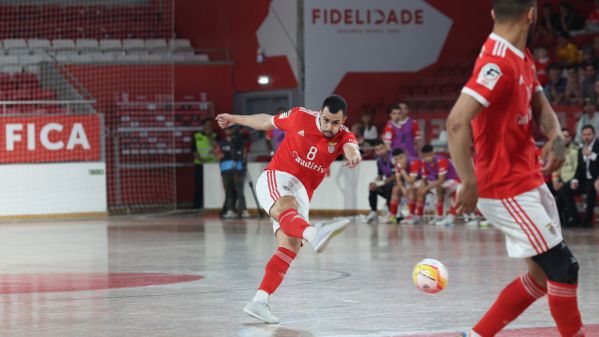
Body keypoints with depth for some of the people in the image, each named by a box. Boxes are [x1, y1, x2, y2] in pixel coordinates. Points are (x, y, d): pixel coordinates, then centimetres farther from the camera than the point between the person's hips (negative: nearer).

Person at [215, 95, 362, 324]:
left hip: (302, 193, 4)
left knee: (290, 246, -15)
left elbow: (351, 146, -27)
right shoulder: (300, 117, -3)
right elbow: (267, 121, 15)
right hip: (276, 179, -4)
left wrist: (354, 156, -53)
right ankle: (315, 234, -73)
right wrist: (234, 119, 28)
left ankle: (259, 302, -17)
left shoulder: (343, 137, -1)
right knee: (285, 209, -39)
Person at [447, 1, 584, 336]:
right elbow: (457, 123, -31)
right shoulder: (498, 63, -22)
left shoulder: (523, 58, 9)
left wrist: (556, 137, -5)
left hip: (530, 182, 10)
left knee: (545, 274, 13)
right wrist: (470, 183, -30)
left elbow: (541, 106, 17)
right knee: (563, 267, -6)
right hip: (508, 190, -10)